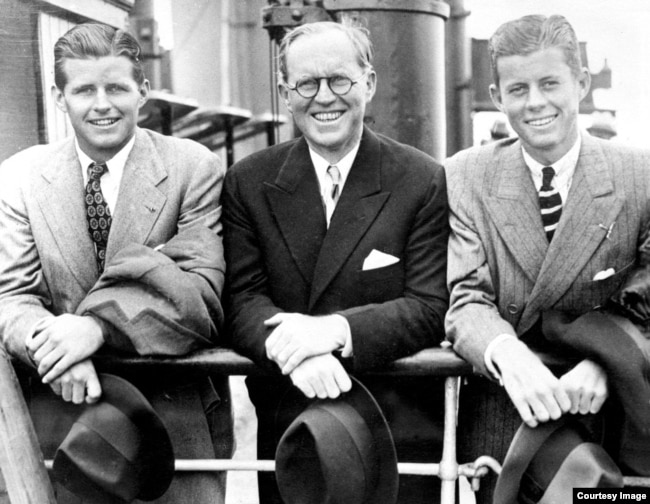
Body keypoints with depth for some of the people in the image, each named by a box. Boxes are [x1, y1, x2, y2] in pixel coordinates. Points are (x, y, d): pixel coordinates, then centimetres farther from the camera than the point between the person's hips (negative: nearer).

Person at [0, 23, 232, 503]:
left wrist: (98, 323, -27)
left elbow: (204, 293, -14)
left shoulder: (195, 168, -7)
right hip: (59, 415, 2)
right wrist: (50, 342, -25)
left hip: (176, 417, -1)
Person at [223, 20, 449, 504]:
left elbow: (432, 307, -11)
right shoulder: (248, 183, 1)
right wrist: (290, 346, -27)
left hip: (401, 432, -1)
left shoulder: (425, 181, -6)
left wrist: (334, 330, -26)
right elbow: (243, 298, -6)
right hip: (285, 429, 2)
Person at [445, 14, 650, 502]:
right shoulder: (463, 178, -3)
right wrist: (509, 356, -30)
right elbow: (464, 297, -10)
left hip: (602, 416, 0)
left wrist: (601, 365, -25)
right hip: (497, 420, 0)